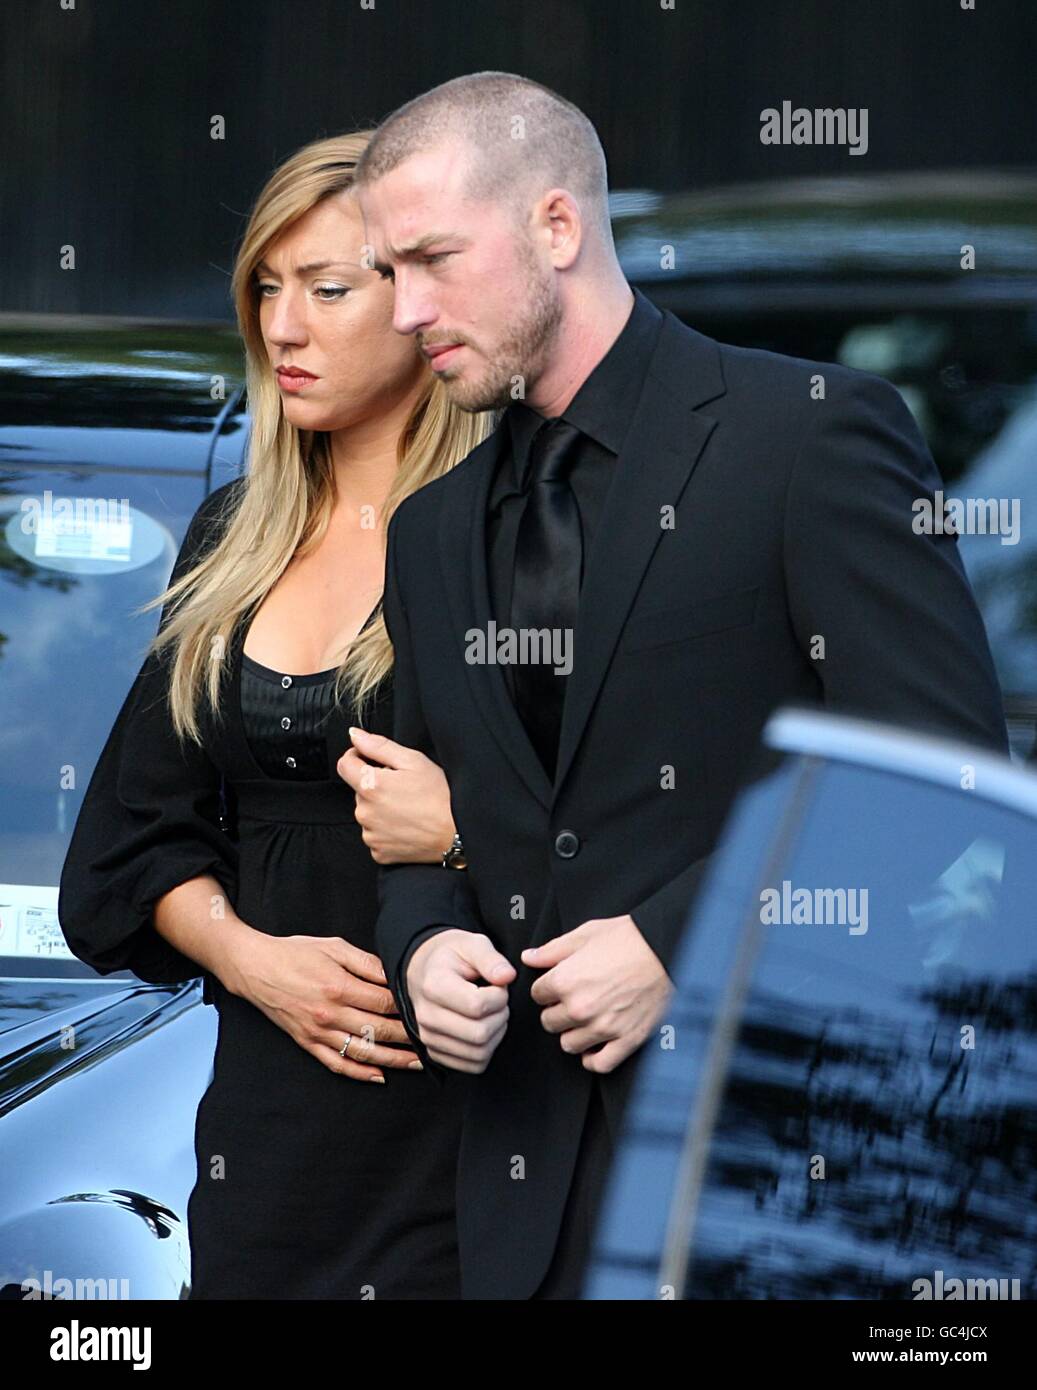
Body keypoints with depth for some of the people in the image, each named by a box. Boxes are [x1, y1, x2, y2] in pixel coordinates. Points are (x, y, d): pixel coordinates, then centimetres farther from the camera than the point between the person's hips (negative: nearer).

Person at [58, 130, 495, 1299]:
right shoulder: (236, 538, 11)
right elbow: (138, 829, 12)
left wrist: (469, 829, -22)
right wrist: (253, 958, -3)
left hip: (459, 1114, -5)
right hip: (265, 1104, 6)